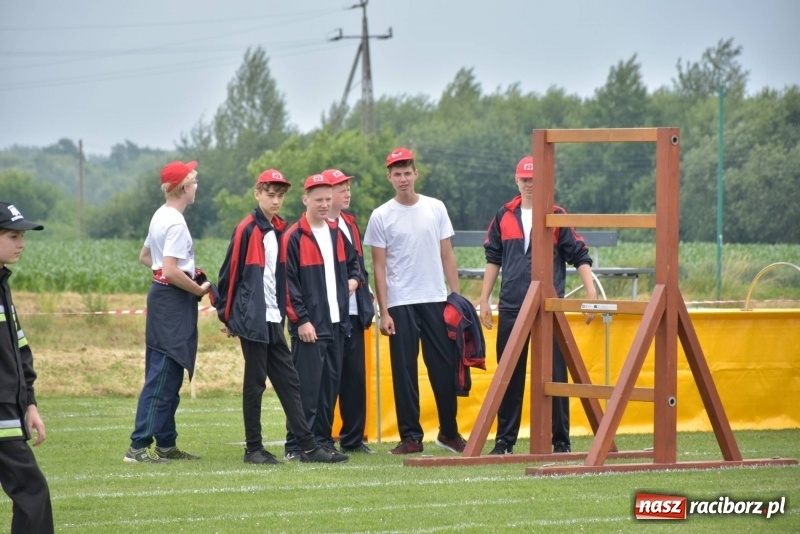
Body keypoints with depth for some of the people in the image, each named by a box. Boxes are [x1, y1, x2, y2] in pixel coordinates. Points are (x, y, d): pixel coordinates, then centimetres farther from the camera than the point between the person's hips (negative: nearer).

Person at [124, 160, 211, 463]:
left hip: (162, 296, 10)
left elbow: (145, 257, 24)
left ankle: (166, 444, 18)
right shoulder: (175, 222, -17)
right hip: (173, 300, -10)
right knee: (161, 377, -10)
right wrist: (199, 289, -11)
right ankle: (138, 446, -12)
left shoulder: (161, 217, 13)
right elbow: (171, 271, -24)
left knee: (169, 378, 14)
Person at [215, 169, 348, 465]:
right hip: (252, 319, -7)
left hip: (273, 319, 7)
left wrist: (283, 310, 13)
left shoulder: (279, 230, 13)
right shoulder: (247, 230, -10)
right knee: (255, 383, -2)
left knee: (288, 381, 7)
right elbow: (230, 273, -9)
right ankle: (253, 449, 4)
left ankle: (308, 446, 7)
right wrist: (227, 315, -6)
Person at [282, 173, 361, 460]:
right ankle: (295, 445, -5)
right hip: (309, 326, -7)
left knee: (330, 384, 8)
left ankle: (323, 440, 15)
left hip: (336, 323, 7)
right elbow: (288, 282, -11)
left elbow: (352, 261, 30)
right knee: (307, 386, -8)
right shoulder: (294, 238, -8)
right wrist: (301, 320, -15)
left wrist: (353, 279, 8)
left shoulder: (337, 233, 13)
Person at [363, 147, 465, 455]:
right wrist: (383, 312, -6)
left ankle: (449, 432, 16)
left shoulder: (436, 209, 7)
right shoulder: (381, 216, 0)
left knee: (445, 366, 4)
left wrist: (457, 297, 3)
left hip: (436, 301, 2)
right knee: (404, 370, -1)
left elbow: (447, 256, 10)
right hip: (400, 304, -2)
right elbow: (379, 266, 0)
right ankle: (410, 437, 4)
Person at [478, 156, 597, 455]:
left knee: (555, 375, -2)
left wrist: (592, 294, -9)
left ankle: (561, 440, 4)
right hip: (511, 308, 3)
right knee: (510, 376, 5)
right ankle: (504, 440, 11)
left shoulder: (556, 216, 2)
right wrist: (484, 299, 13)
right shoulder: (504, 216, 11)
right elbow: (493, 259, 17)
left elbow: (580, 256, 0)